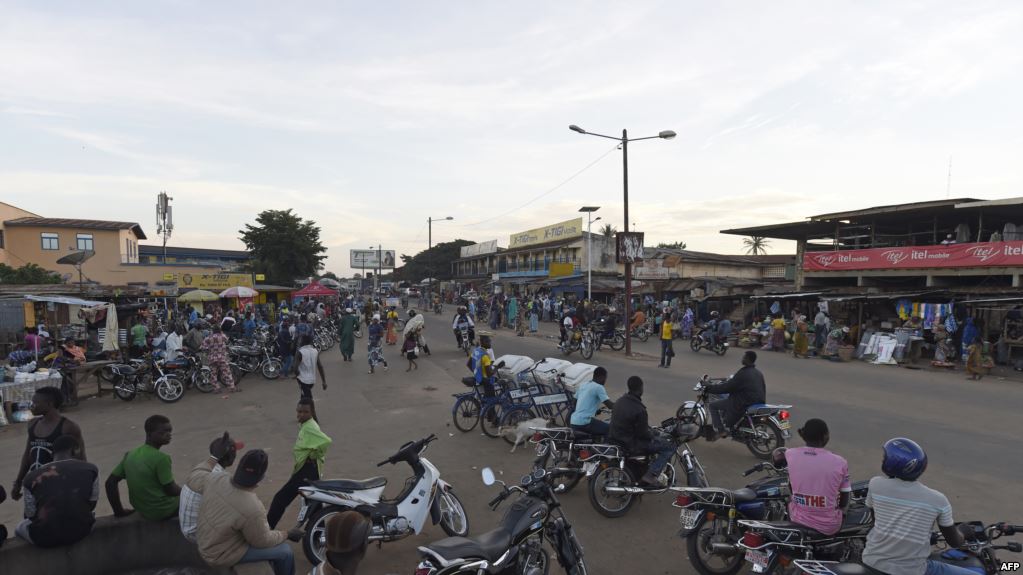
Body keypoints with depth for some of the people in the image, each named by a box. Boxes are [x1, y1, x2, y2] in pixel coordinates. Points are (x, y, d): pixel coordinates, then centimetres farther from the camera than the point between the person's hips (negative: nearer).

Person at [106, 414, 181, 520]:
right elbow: (171, 490, -18)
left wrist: (119, 510, 9)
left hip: (141, 510, 8)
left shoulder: (130, 455, -2)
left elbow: (110, 482, 1)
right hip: (162, 510, -8)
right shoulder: (161, 458, -23)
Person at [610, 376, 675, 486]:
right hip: (631, 445, -9)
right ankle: (650, 475, -8)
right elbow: (642, 434, -20)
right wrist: (653, 435, 1)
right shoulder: (639, 410, -26)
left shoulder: (619, 401, 0)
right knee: (670, 447, -3)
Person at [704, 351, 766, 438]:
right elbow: (763, 389, 20)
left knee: (713, 405, 2)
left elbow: (727, 387, -18)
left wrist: (709, 388, -9)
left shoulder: (743, 374, -19)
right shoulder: (758, 373, 8)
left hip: (743, 404, -9)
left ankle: (721, 430, -4)